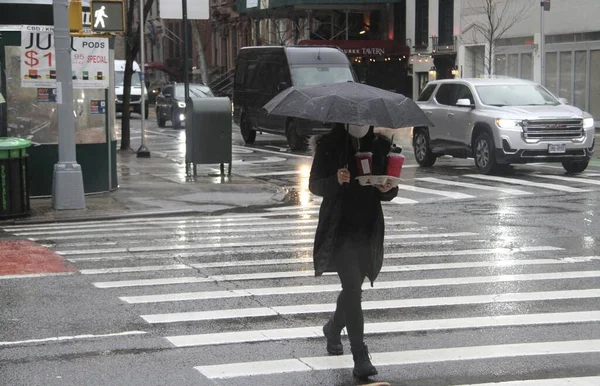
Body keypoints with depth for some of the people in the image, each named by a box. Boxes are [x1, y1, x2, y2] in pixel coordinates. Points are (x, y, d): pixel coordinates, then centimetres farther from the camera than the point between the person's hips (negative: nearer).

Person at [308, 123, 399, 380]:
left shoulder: (379, 146, 7)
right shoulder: (329, 146, -3)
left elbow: (387, 194, 11)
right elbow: (314, 185, -5)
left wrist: (388, 189, -14)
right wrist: (336, 181, -25)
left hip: (368, 229, 4)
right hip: (340, 228, -4)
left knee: (353, 286, 16)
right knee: (352, 287, -14)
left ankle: (333, 328, 46)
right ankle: (360, 358, -14)